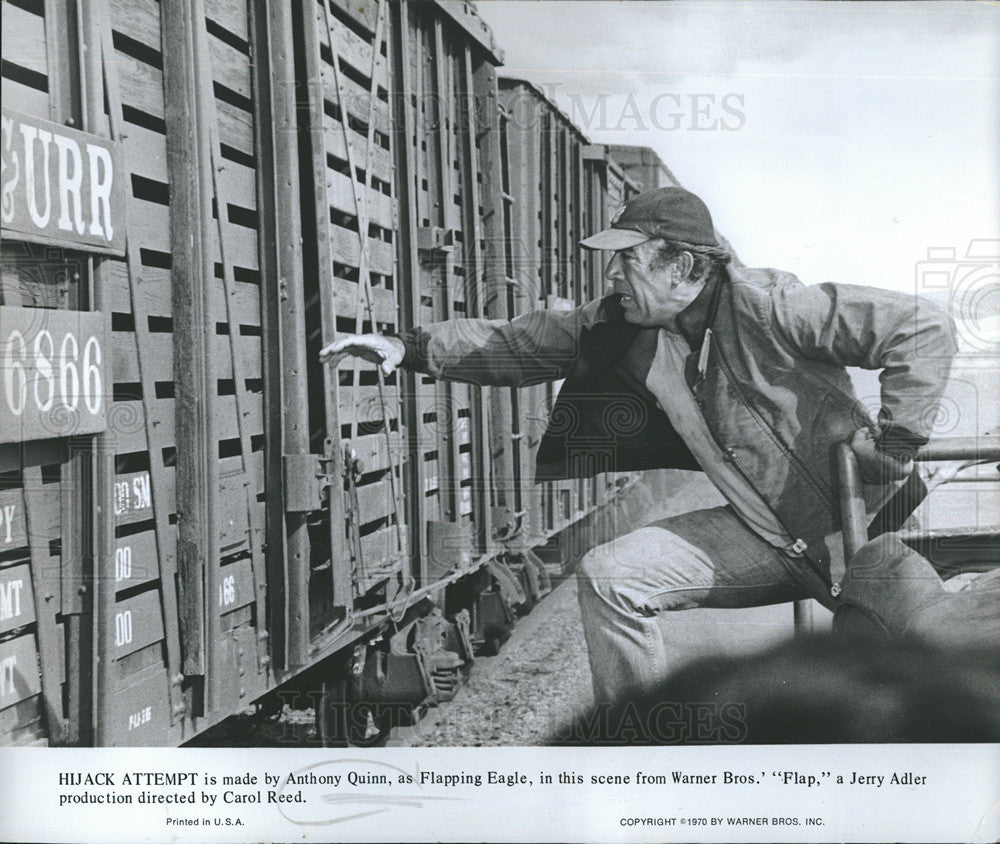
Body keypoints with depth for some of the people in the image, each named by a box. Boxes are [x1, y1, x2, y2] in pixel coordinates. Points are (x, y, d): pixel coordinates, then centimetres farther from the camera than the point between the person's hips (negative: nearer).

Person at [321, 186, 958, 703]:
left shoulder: (763, 305, -20)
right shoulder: (624, 326, 1)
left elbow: (925, 329, -21)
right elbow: (516, 344, 8)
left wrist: (891, 457, -20)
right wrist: (410, 347, -1)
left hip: (853, 521, -6)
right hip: (768, 533, 6)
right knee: (609, 575, -4)